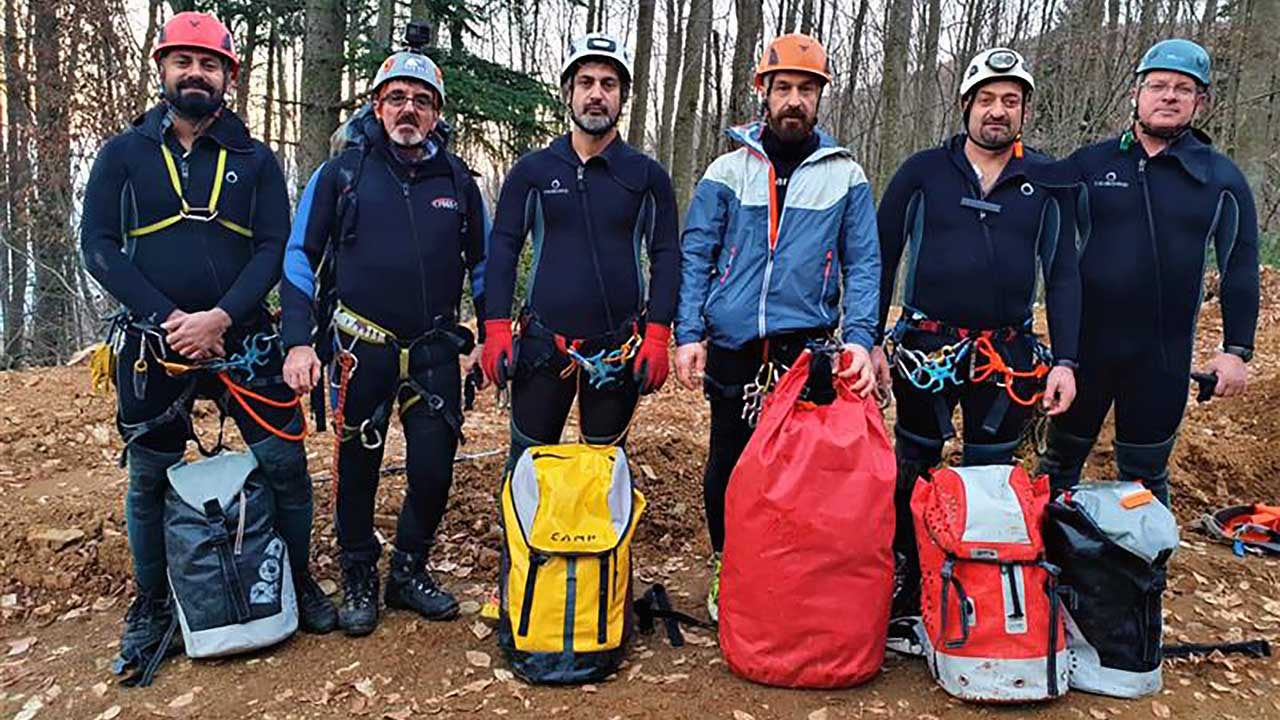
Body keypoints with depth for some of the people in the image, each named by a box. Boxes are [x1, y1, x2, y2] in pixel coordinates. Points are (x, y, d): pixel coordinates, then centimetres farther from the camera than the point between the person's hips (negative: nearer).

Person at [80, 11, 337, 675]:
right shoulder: (123, 154, 5)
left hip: (243, 340, 0)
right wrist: (167, 319, -14)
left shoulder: (255, 160, 6)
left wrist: (219, 318, -16)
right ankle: (151, 603, 28)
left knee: (286, 464, -1)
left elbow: (274, 248, -2)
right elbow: (98, 246, -2)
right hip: (153, 347, 0)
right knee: (149, 481, 9)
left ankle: (297, 582, 20)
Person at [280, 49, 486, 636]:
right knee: (358, 466, 7)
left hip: (435, 351, 2)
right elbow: (301, 257, 1)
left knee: (434, 469, 3)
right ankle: (359, 580, 26)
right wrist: (299, 341, -8)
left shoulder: (457, 180, 8)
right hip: (362, 349, -1)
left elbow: (482, 264, 16)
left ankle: (409, 571, 26)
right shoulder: (341, 173, 1)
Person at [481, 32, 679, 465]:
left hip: (618, 348, 0)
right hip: (542, 344, 1)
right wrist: (497, 330, -4)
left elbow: (666, 256, 2)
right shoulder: (533, 170, 5)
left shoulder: (647, 175, 3)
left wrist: (657, 336, -7)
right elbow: (503, 249, 4)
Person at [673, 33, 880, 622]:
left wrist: (859, 338, -9)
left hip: (808, 347, 0)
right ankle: (726, 568, 29)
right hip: (731, 346, 1)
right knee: (726, 465, 10)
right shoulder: (727, 171, 6)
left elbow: (863, 264, 4)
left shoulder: (845, 175, 7)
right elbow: (696, 255, 4)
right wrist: (688, 334, -6)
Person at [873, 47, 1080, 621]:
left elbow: (1062, 274, 5)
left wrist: (1065, 361, -2)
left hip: (1008, 354, 2)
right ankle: (904, 589, 23)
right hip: (926, 347, -1)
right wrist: (868, 341, -4)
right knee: (913, 471, 8)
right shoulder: (922, 172, 0)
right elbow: (881, 257, 1)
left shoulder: (1047, 182, 5)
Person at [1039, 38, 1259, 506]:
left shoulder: (1221, 179, 3)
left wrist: (1237, 349, 1)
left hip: (1164, 356, 0)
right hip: (1084, 345, 0)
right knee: (1062, 459, 13)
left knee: (1145, 473, 12)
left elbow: (1239, 268, 5)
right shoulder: (1087, 165, 1)